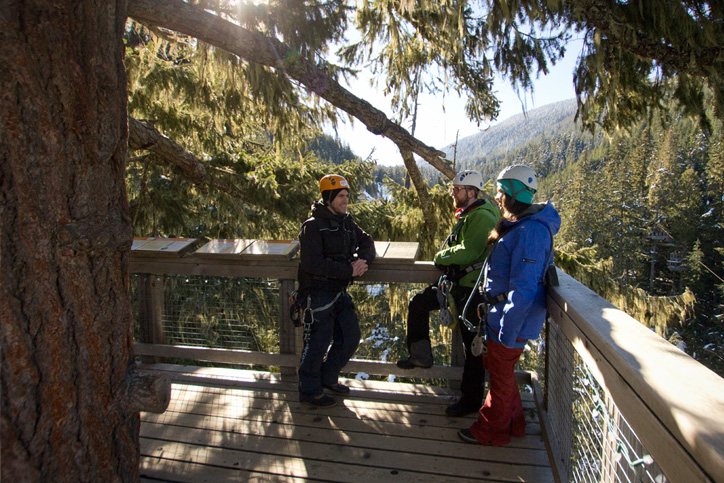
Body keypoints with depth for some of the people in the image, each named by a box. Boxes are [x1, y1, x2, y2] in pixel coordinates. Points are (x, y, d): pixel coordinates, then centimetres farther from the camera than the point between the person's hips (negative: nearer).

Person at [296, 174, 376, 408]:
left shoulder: (346, 221, 9)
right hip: (318, 294, -8)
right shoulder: (313, 226, -15)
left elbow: (366, 241, 13)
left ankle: (328, 377, 34)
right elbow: (312, 263, -24)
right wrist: (349, 270, -23)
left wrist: (362, 260, -10)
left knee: (350, 337, 13)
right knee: (317, 342, 2)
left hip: (340, 292, 8)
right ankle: (310, 390, 22)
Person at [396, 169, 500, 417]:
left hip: (473, 289, -10)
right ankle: (421, 356, 25)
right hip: (458, 284, 10)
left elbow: (469, 252, -28)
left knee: (473, 345, 2)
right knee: (418, 303, 13)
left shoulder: (482, 217, -19)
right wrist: (446, 257, 2)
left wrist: (441, 257, -13)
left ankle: (471, 399, 18)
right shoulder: (466, 214, 13)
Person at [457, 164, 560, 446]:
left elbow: (524, 289, -27)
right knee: (497, 368, 22)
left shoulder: (531, 232, -25)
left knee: (501, 375, 8)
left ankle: (491, 433, 28)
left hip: (512, 320, -10)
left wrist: (507, 333, -24)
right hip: (501, 314, 10)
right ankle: (512, 423, 41)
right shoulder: (517, 226, 9)